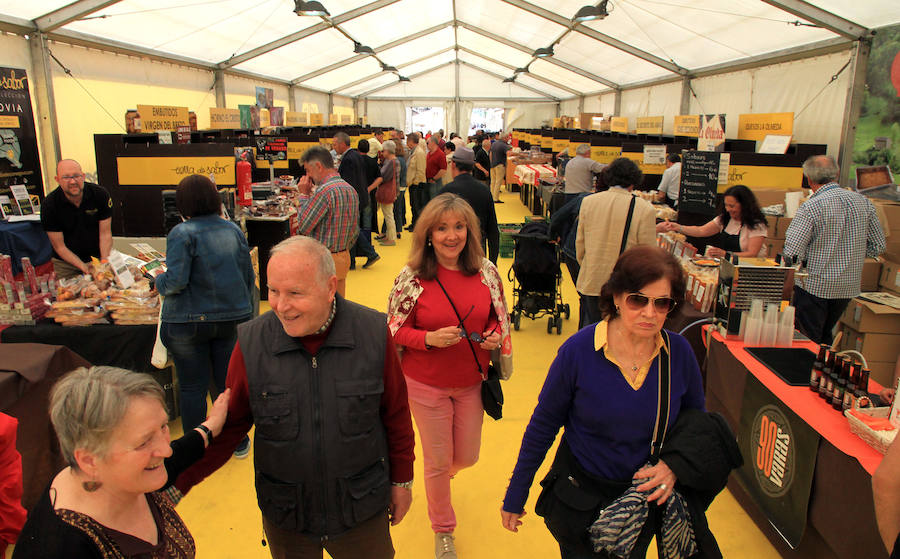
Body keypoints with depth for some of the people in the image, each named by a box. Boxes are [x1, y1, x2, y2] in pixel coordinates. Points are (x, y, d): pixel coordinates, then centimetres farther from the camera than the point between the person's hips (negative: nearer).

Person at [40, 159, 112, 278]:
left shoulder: (100, 194, -14)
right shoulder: (49, 205, -17)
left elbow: (105, 234, -11)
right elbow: (59, 247, -14)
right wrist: (84, 268, -25)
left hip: (97, 257, 1)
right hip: (66, 263, -1)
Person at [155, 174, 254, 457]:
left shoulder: (182, 234, -12)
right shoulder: (233, 230, 3)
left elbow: (176, 282, -19)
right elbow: (248, 277, 6)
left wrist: (159, 280, 3)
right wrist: (241, 309, 20)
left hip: (189, 322, -4)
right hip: (231, 318, 4)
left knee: (192, 387, 9)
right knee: (229, 381, 16)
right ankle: (238, 441, 28)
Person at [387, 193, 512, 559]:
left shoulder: (486, 271, -6)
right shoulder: (411, 278, -15)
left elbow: (500, 317, 8)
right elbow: (395, 330, -7)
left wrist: (496, 335, -13)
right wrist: (429, 339, -24)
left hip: (472, 383, 3)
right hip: (427, 385, -3)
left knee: (466, 457, 17)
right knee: (438, 462, 12)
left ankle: (441, 475, 56)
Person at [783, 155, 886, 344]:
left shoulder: (810, 207, -17)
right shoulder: (863, 203, 0)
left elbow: (792, 252, -21)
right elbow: (878, 247, 6)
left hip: (814, 286, -6)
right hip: (849, 287, 6)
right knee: (825, 338, 23)